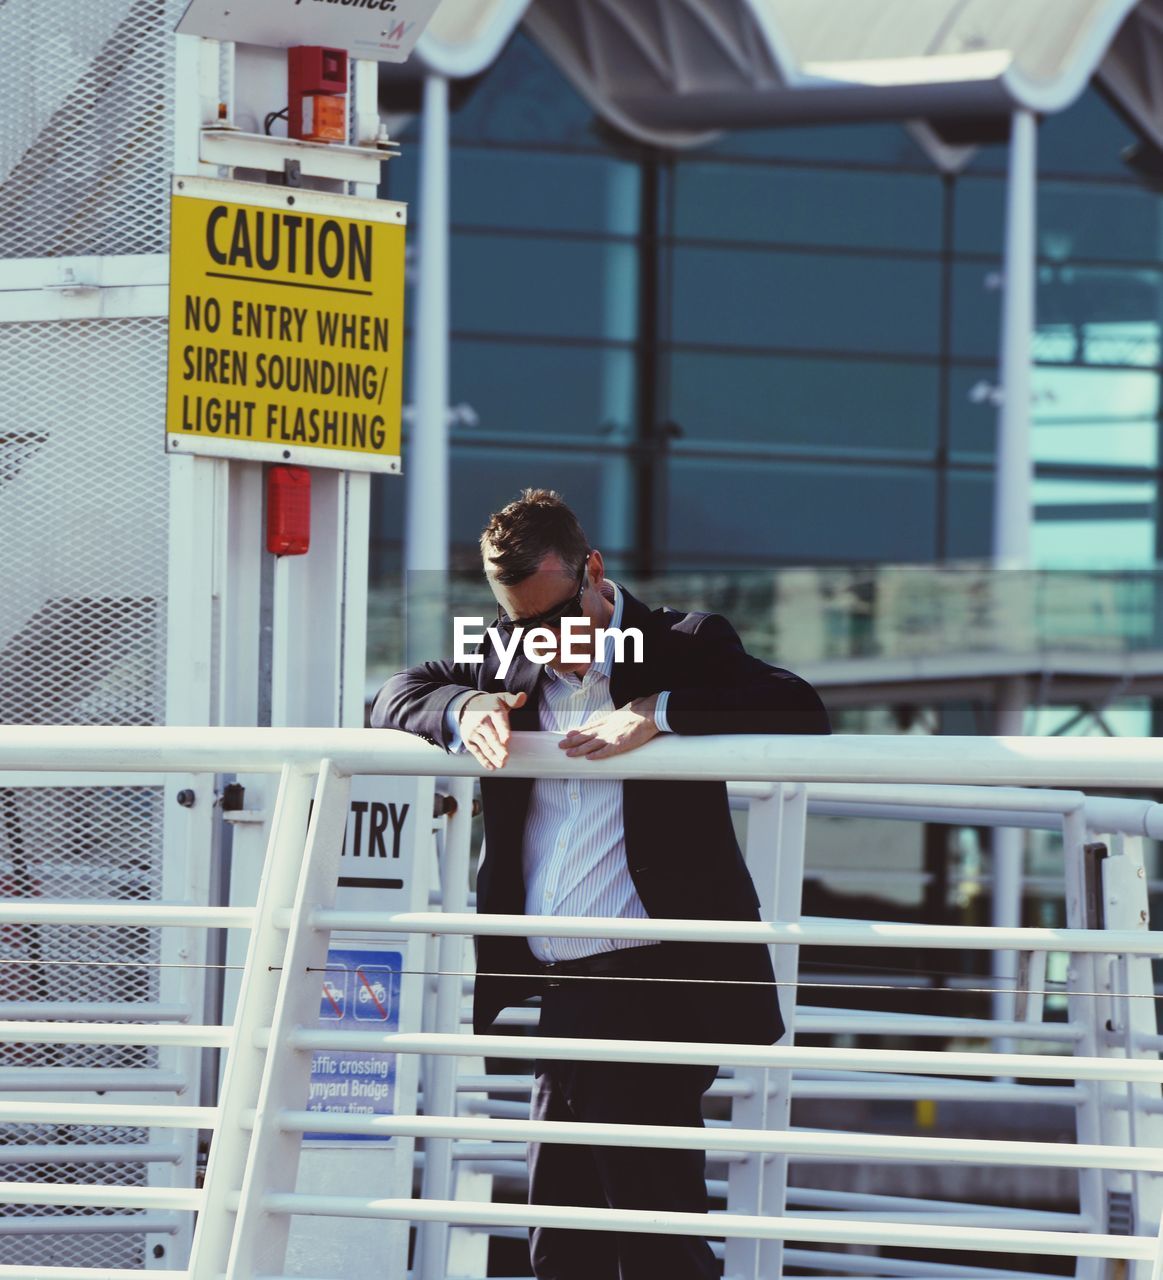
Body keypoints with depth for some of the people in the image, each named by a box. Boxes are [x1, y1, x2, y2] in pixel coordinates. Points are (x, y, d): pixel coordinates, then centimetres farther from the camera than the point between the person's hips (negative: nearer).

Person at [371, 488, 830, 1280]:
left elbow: (803, 713, -12)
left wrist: (657, 712, -22)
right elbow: (398, 698, 18)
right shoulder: (511, 665, 15)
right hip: (561, 999, 6)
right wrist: (463, 709, -5)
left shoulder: (685, 648, -1)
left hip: (650, 991, -6)